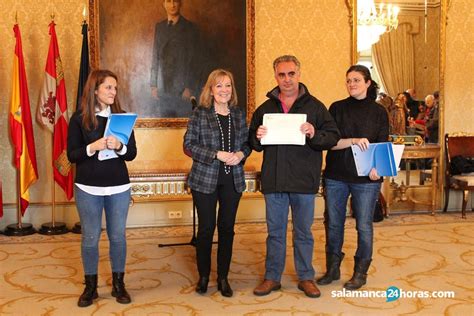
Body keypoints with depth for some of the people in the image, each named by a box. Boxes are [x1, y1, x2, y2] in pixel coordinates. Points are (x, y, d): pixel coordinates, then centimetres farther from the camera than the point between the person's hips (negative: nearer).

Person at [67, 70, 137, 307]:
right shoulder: (79, 118, -3)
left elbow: (132, 153, 1)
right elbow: (71, 155, -5)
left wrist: (119, 146, -20)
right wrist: (93, 147, -22)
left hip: (119, 188, 2)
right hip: (88, 188, -1)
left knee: (118, 236, 9)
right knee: (90, 237, 7)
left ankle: (118, 284, 24)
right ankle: (90, 287, 23)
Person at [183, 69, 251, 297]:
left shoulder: (238, 114, 8)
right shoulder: (200, 114, -4)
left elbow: (247, 142, 12)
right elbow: (188, 145, -9)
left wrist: (241, 154, -10)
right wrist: (217, 154, -18)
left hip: (233, 180, 3)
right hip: (205, 180, -3)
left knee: (227, 228, 8)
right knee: (206, 228, 4)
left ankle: (223, 277, 21)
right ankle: (203, 276, 22)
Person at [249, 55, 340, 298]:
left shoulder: (314, 106, 1)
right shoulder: (265, 108, 9)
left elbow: (333, 137, -3)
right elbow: (253, 144, 14)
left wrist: (314, 134, -21)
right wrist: (258, 137, -9)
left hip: (304, 180, -2)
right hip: (273, 180, 2)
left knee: (304, 232, 10)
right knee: (275, 231, 11)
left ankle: (306, 277, 24)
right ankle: (272, 277, 23)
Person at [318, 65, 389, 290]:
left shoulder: (378, 112, 2)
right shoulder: (337, 108, 4)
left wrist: (377, 167, -17)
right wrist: (353, 141, -21)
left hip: (365, 179, -1)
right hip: (336, 176, 2)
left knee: (363, 226, 6)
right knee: (333, 223, 10)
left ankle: (360, 272, 22)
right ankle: (332, 269, 26)